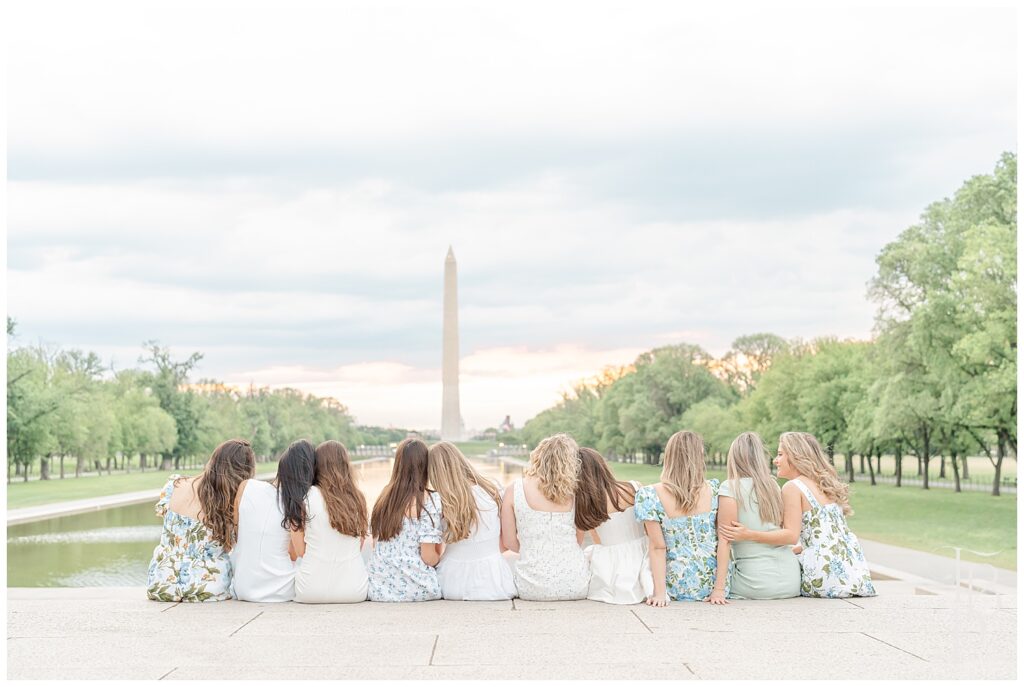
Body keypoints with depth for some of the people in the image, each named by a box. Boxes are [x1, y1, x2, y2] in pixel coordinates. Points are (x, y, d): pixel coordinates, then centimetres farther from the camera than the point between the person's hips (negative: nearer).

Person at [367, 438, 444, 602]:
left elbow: (375, 544, 12)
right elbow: (429, 557, -11)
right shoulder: (430, 500, -10)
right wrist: (440, 556, 10)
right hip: (416, 588, -5)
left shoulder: (384, 497, 7)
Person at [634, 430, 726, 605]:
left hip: (679, 587, -2)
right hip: (716, 583, 3)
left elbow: (658, 548, -13)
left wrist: (660, 593, -12)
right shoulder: (714, 489, -5)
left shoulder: (650, 496, -12)